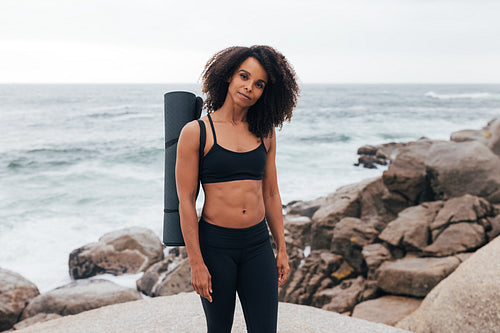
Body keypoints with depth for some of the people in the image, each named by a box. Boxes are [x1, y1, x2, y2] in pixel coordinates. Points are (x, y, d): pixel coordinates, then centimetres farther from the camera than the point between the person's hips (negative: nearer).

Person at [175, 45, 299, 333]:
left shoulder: (265, 133, 6)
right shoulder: (196, 132, -7)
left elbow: (271, 195, 11)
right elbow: (186, 201, -7)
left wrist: (282, 249, 10)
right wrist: (196, 264, -10)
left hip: (258, 245, 3)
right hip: (215, 245, -3)